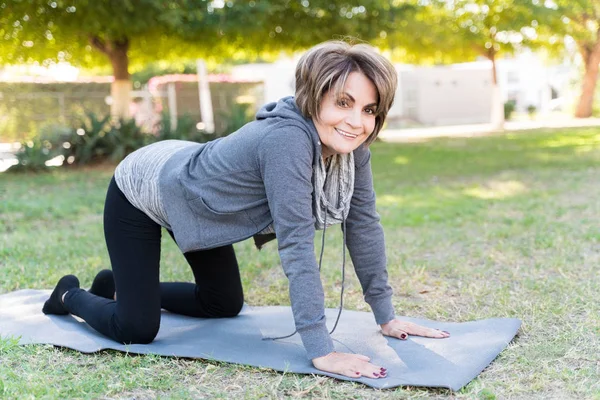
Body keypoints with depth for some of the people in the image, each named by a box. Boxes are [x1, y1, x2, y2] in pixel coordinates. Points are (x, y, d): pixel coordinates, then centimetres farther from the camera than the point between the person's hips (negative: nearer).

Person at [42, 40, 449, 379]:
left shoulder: (351, 143, -17)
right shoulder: (287, 139, -41)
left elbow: (364, 223, -11)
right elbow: (297, 244, -42)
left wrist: (387, 316, -10)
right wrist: (322, 352, -41)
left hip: (190, 189, 8)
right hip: (141, 191, -8)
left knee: (225, 305, 18)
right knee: (136, 330, -8)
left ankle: (122, 285, 39)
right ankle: (70, 294, 24)